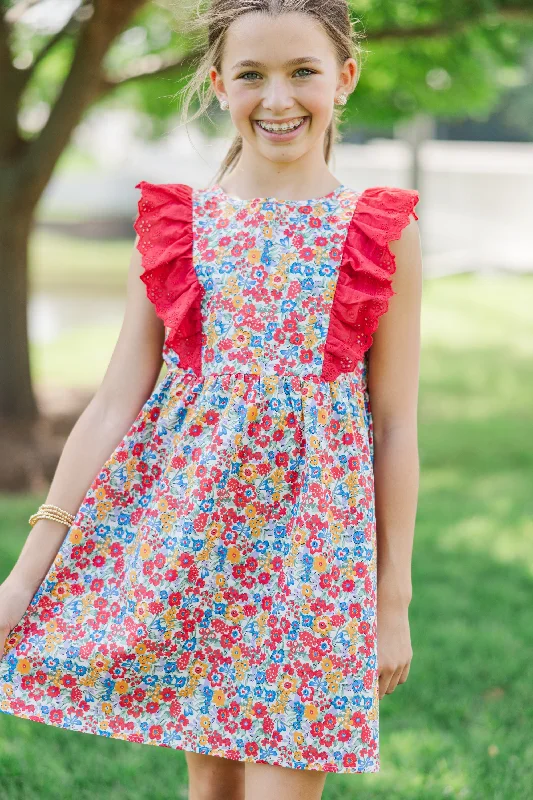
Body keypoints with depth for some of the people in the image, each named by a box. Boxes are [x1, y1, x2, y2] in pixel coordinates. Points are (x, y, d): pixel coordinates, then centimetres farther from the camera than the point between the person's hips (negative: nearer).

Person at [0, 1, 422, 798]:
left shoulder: (380, 234, -1)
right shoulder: (177, 223, 3)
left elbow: (396, 425, 2)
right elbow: (115, 401, 2)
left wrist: (395, 598, 3)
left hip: (313, 535, -2)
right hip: (183, 520, 2)